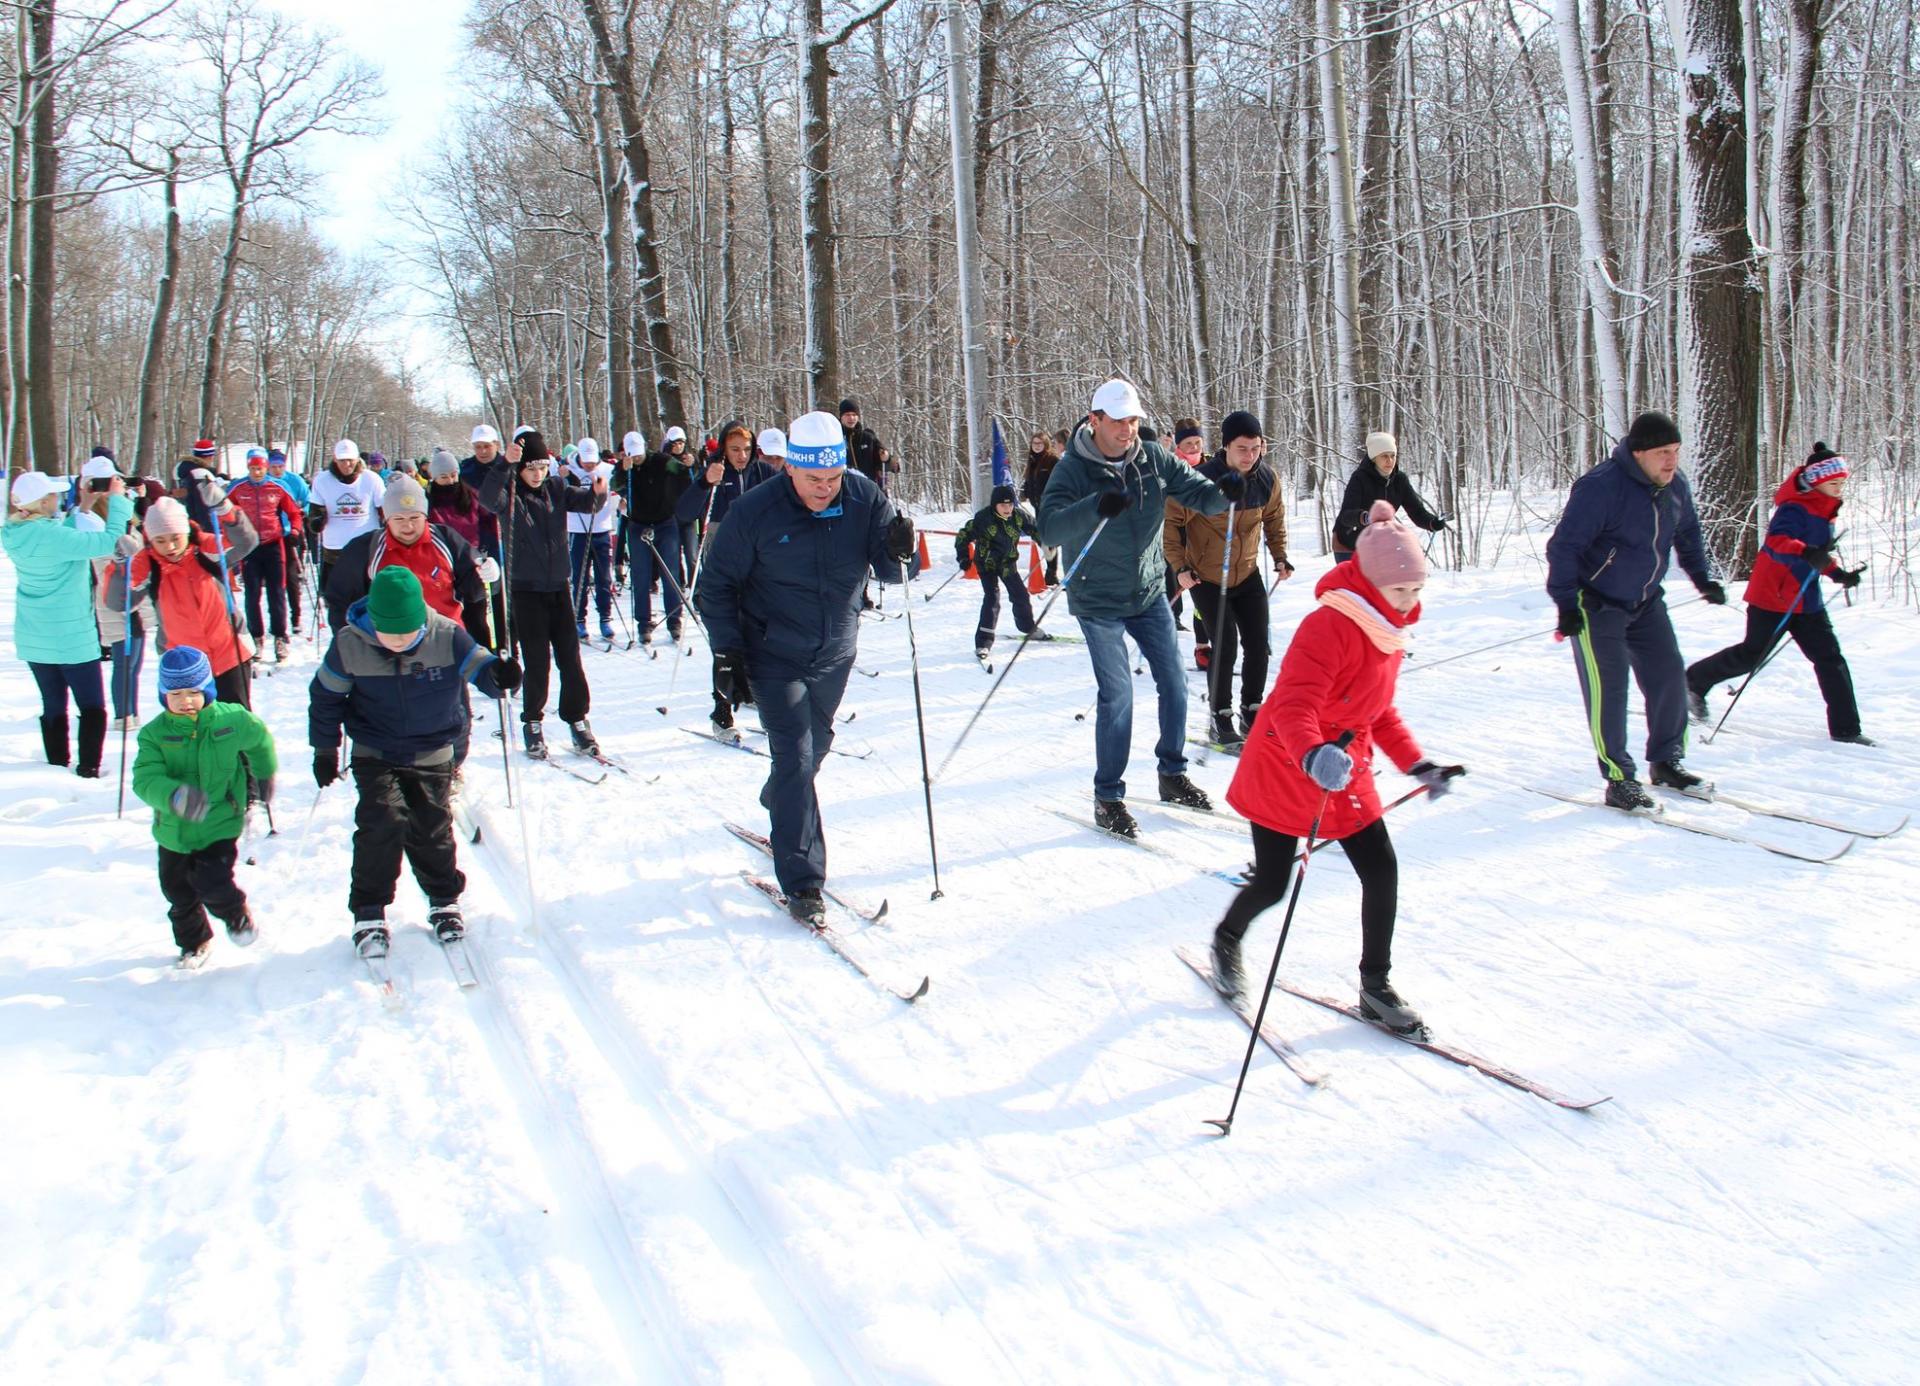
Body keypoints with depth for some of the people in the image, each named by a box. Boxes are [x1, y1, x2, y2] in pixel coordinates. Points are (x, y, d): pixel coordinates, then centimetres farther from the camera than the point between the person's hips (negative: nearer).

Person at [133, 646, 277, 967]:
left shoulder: (232, 720, -12)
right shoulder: (154, 734, -13)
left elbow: (260, 740, 10)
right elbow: (145, 780, -24)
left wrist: (265, 776, 25)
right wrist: (174, 796, -45)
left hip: (221, 824, -2)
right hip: (173, 830, 2)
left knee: (212, 883, -16)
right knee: (178, 892, 15)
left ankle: (238, 916, 18)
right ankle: (193, 942, 41)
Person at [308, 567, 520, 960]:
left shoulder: (446, 637, -19)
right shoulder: (349, 646, -17)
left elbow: (478, 666, -12)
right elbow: (325, 697, -3)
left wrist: (498, 675, -38)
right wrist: (324, 750, 2)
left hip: (432, 754, 1)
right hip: (375, 754, -1)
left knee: (432, 828, 4)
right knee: (382, 824, -13)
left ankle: (444, 901, 27)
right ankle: (369, 913, 0)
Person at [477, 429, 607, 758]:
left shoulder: (556, 489, 5)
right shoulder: (508, 493, -7)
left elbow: (585, 501, -4)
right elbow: (488, 498, -28)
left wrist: (597, 493, -28)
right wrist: (504, 463, -45)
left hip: (559, 585, 4)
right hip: (525, 588, -3)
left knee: (570, 657, 4)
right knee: (537, 661, -1)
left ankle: (577, 720, 13)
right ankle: (532, 723, 13)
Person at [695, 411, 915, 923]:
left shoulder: (865, 498, -12)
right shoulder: (755, 511, -18)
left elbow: (888, 571, -7)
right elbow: (716, 586, -7)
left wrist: (897, 551, -30)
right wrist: (726, 651, -12)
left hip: (835, 653, 4)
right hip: (774, 655, -4)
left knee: (816, 744, 21)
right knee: (796, 756, -11)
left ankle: (779, 805, 52)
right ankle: (802, 882, -8)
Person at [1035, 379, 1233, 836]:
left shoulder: (1154, 459, -4)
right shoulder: (1073, 469, -17)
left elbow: (1197, 494, -3)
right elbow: (1050, 530, -30)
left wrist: (1223, 492, -27)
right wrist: (1096, 506, -47)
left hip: (1149, 593, 5)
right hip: (1099, 601, -5)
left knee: (1174, 683, 9)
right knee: (1117, 694, -8)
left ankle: (1172, 775, 28)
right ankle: (1107, 798, 4)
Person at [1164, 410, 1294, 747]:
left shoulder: (1267, 480, -9)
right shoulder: (1203, 480, -24)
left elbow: (1274, 519, 11)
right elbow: (1173, 522, -14)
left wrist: (1280, 557, 6)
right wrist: (1180, 567, -17)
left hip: (1248, 575, 5)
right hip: (1206, 578, -5)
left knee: (1257, 645, 4)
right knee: (1226, 647, -10)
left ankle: (1251, 713, 20)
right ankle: (1220, 718, 6)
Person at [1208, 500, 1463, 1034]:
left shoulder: (1390, 630, 4)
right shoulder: (1329, 625, -25)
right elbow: (1292, 706, -36)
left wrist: (1417, 765, 9)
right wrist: (1314, 755, -54)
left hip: (1348, 772, 7)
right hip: (1282, 772, -7)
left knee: (1382, 871, -1)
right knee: (1272, 885, 2)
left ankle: (1376, 986, 16)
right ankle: (1227, 939, 35)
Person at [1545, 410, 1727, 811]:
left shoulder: (1675, 485, -3)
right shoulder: (1601, 487, -26)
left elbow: (1687, 533, 17)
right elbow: (1564, 546, -25)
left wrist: (1703, 578, 14)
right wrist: (1566, 603, -28)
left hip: (1646, 601, 7)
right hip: (1597, 605, -7)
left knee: (1669, 676, 6)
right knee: (1608, 688, -8)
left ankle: (1665, 761, 23)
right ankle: (1619, 781, -2)